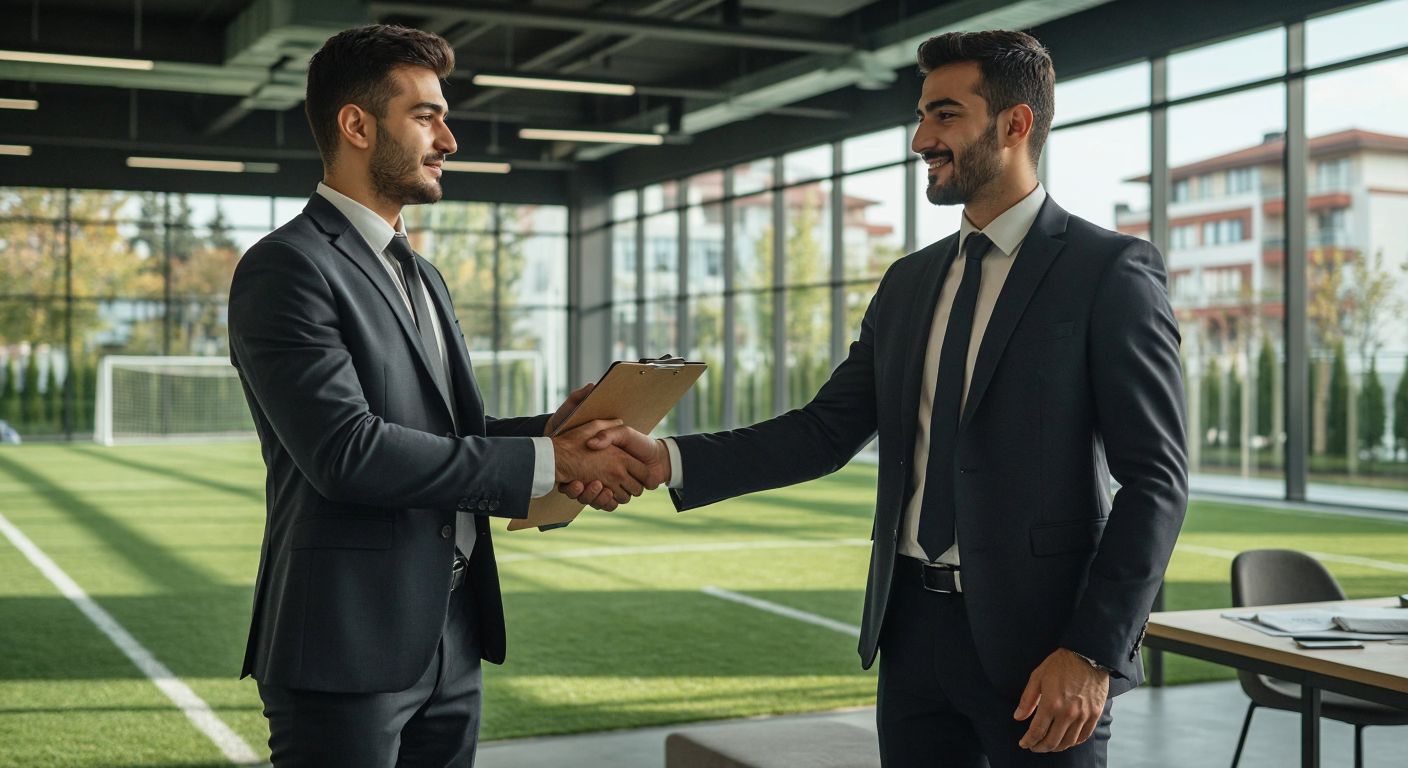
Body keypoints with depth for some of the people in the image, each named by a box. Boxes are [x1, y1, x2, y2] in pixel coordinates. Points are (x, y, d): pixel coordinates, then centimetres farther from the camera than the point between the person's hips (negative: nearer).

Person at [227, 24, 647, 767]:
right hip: (348, 647, -8)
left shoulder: (422, 277, 18)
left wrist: (556, 425, -1)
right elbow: (345, 450, -21)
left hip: (451, 643, 8)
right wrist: (547, 460, -18)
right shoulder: (286, 267, -11)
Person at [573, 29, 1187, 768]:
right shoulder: (907, 282, 12)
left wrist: (1094, 652, -17)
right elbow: (825, 431, 7)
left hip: (1036, 638, -5)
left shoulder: (1111, 271, -7)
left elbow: (1154, 479, -10)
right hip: (911, 626, 6)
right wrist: (669, 460, -6)